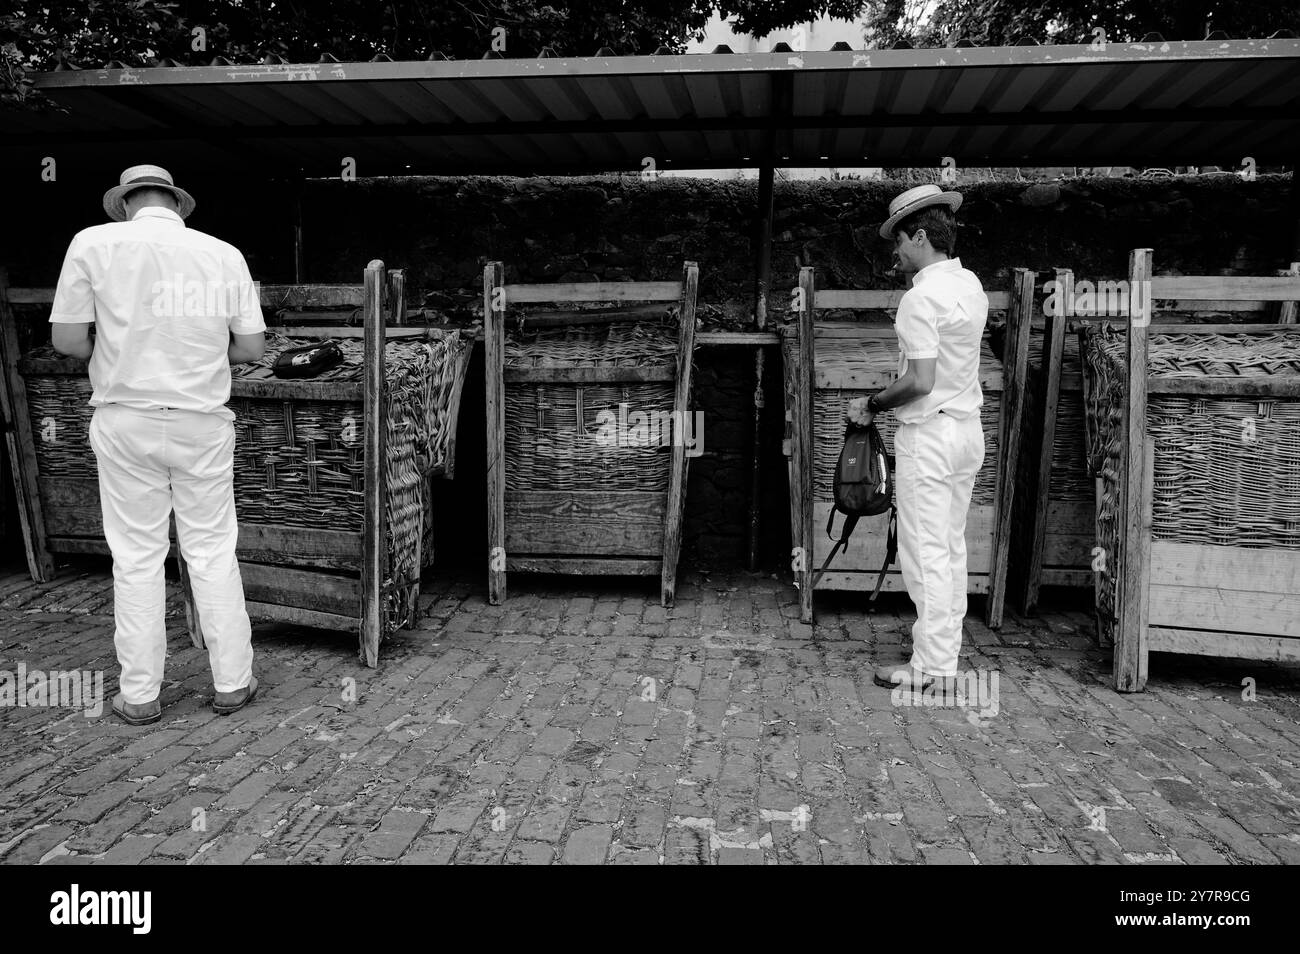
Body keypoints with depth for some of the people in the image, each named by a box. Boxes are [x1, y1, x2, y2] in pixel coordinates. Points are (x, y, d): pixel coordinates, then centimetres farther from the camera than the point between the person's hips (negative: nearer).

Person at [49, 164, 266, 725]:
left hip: (126, 421, 0)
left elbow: (66, 339, -3)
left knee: (136, 559, 8)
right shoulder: (224, 254, 0)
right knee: (213, 554, 9)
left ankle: (139, 696, 17)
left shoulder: (95, 243, -2)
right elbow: (251, 348, 1)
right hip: (204, 423, 1)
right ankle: (232, 684, 17)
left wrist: (113, 356, 16)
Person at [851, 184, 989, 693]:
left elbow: (920, 383, -22)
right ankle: (946, 644, 26)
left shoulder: (920, 298, -18)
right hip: (968, 427, 9)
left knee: (925, 551, -2)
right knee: (952, 545, 15)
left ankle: (931, 666, 6)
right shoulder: (971, 284, 10)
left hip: (929, 434, -9)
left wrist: (872, 404, -8)